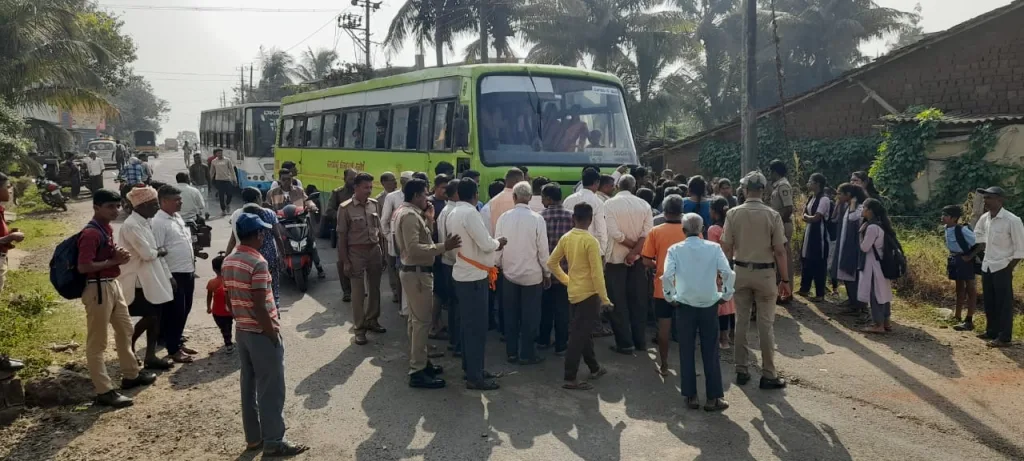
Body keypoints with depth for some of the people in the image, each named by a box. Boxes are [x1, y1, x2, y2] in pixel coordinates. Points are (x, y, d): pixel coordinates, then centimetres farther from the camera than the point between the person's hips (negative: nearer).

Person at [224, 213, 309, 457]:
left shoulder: (228, 262, 6)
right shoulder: (257, 263, -21)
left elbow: (229, 300, 12)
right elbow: (260, 306, -23)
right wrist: (273, 335, -15)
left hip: (242, 331, 9)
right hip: (261, 332, -9)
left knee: (249, 385, 15)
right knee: (271, 389, -1)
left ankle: (253, 437, 24)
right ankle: (273, 442, 5)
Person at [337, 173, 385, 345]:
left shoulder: (375, 204, 4)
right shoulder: (345, 208, -9)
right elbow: (342, 236, -6)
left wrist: (382, 252, 10)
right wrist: (345, 261, -8)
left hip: (375, 250, 5)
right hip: (356, 252, -4)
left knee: (375, 288, 12)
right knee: (358, 292, 1)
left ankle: (372, 320, 28)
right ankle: (359, 328, 10)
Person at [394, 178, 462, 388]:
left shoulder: (408, 213, 13)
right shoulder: (409, 215, -20)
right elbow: (414, 249, -30)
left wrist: (428, 218, 8)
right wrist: (443, 247, -31)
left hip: (415, 271, 11)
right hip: (417, 273, -11)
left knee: (417, 319, 18)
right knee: (422, 321, -8)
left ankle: (419, 361, 29)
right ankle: (417, 372, -4)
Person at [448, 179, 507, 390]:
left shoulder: (454, 213, 10)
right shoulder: (470, 213, -19)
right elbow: (486, 244, -22)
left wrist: (492, 244, 11)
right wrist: (498, 242, -2)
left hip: (462, 274, 10)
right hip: (474, 276, -10)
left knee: (468, 324, 17)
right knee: (477, 326, -4)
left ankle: (470, 368, 26)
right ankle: (475, 377, 1)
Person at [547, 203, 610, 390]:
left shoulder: (566, 238, 1)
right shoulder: (591, 241, -18)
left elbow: (551, 263, 8)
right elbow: (597, 273, -19)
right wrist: (605, 299, -12)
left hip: (573, 292, 7)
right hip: (588, 294, -7)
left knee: (583, 331, 19)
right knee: (579, 335, -4)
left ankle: (594, 368, 34)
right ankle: (570, 378, -3)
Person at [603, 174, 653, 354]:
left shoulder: (610, 204, -10)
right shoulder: (644, 205, 0)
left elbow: (614, 233, -19)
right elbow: (647, 233, -11)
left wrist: (631, 244, -8)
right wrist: (635, 251, -14)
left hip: (616, 258, -3)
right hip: (637, 258, 3)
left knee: (619, 302, 3)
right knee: (638, 300, 12)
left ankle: (625, 343, 4)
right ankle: (640, 340, 18)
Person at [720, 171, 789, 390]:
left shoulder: (733, 214, -5)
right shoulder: (772, 215, -10)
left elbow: (726, 248, -5)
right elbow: (780, 251, -9)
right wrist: (785, 279, -1)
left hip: (741, 271, 2)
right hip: (765, 273, -2)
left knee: (741, 321, 12)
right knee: (766, 324, 4)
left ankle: (741, 370, 18)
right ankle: (768, 375, 8)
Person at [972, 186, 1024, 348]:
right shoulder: (984, 218, 2)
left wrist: (1009, 269, -13)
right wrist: (972, 254, 12)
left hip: (1002, 267, -7)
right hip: (987, 266, 7)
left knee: (1003, 303, 0)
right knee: (989, 302, 15)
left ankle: (1004, 338, 6)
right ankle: (992, 332, 27)